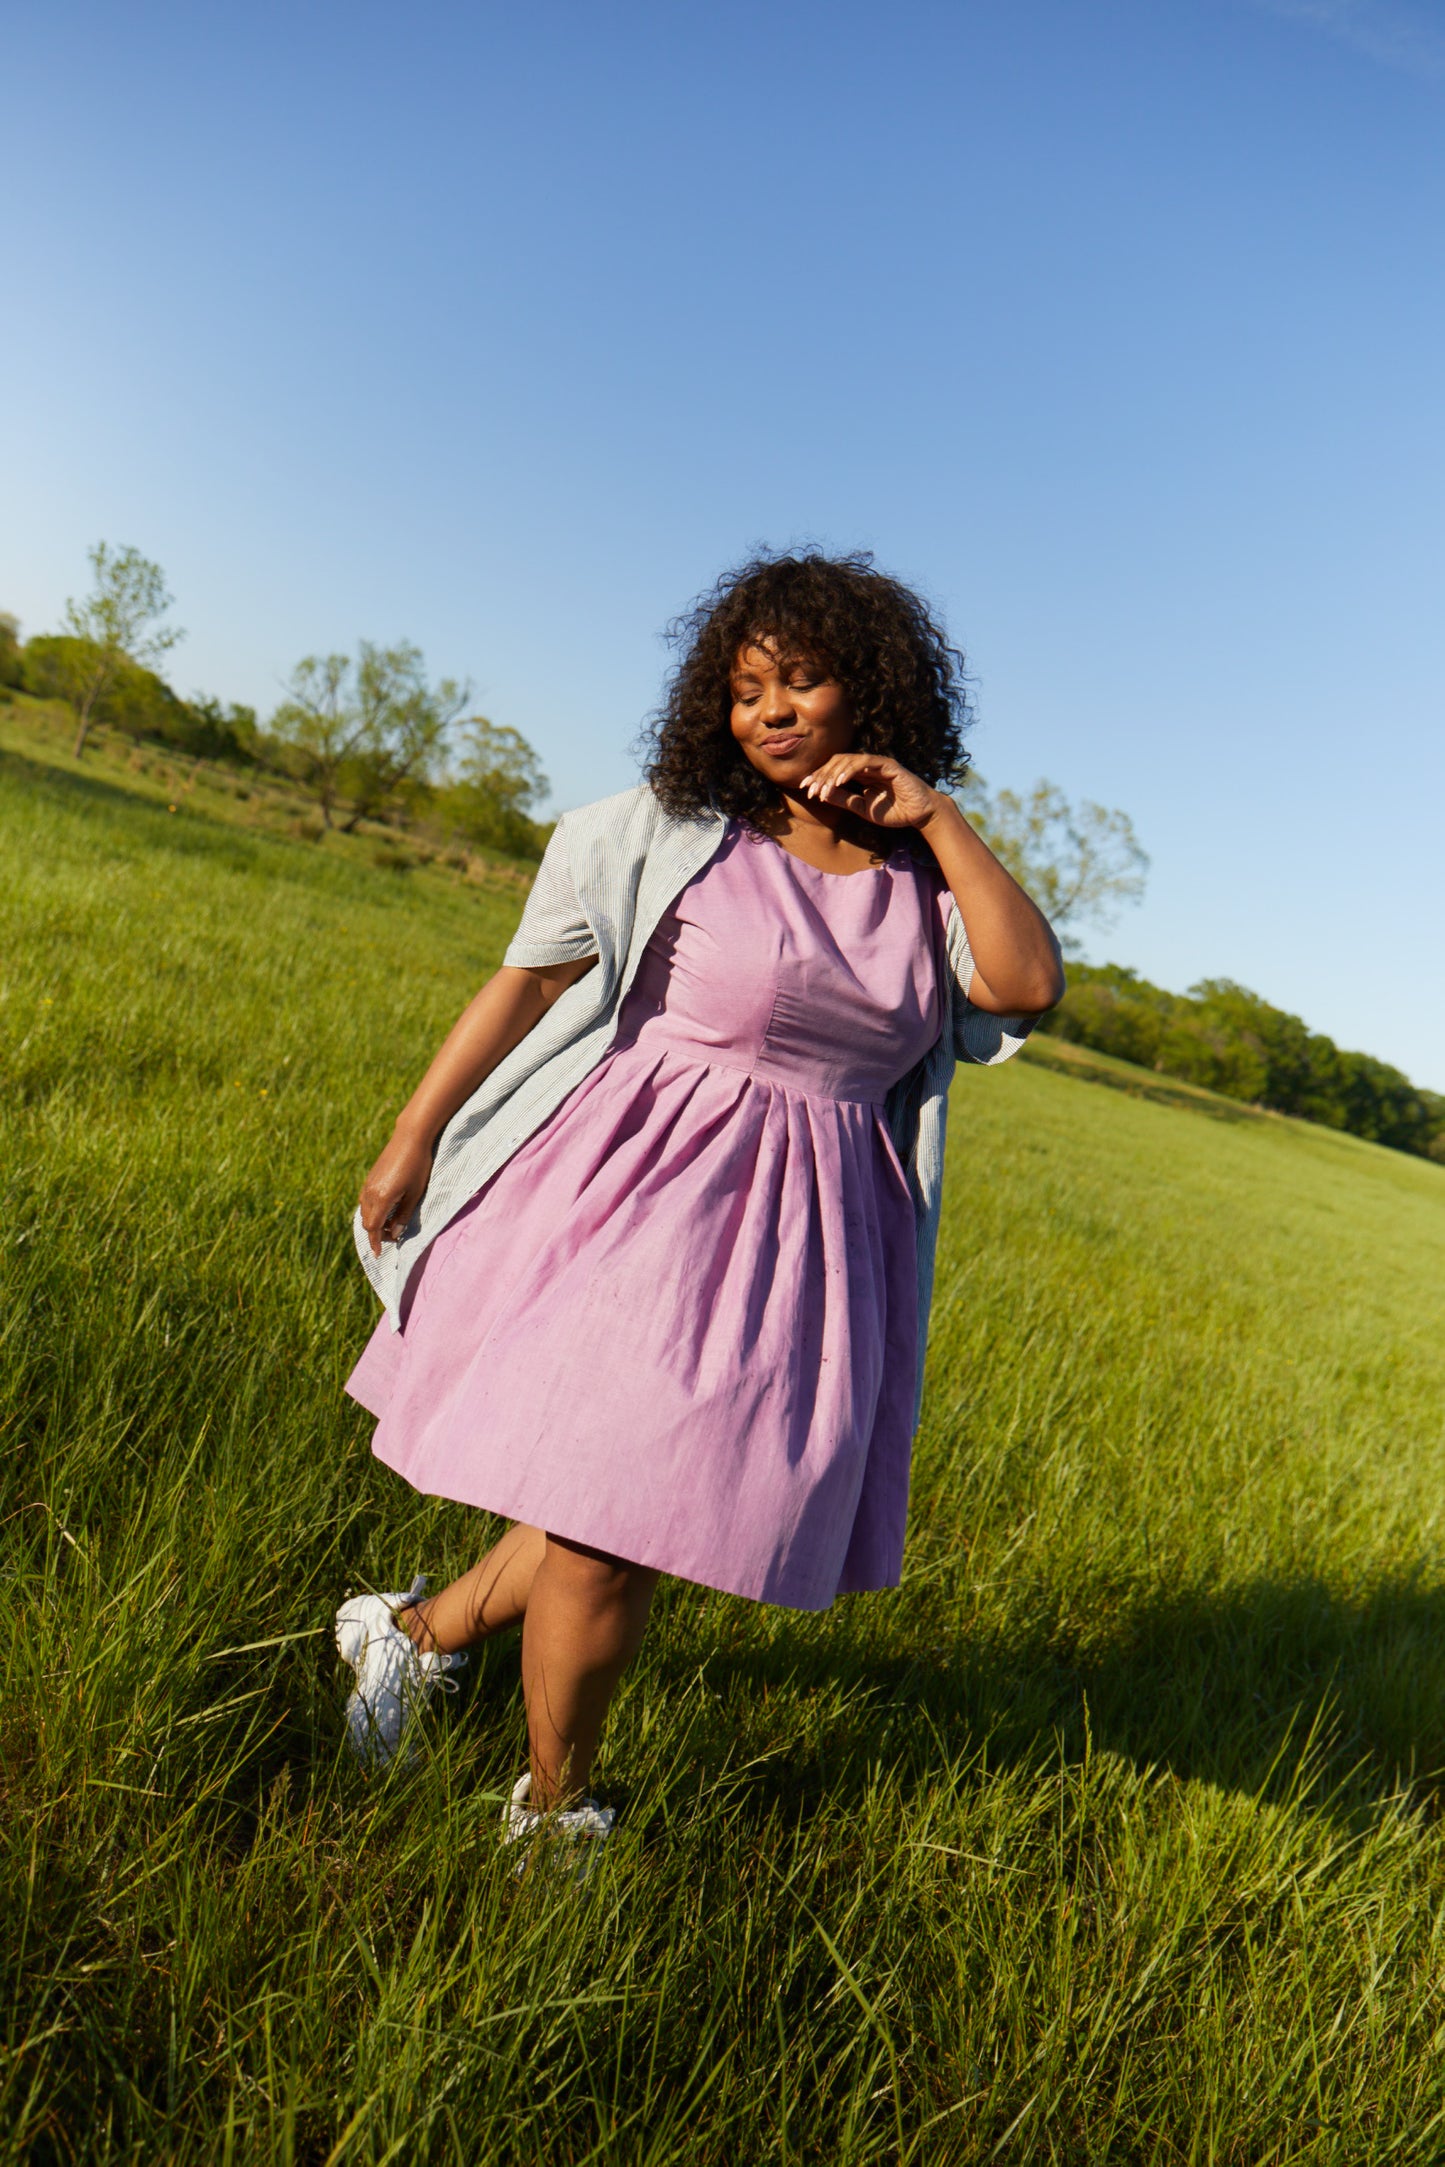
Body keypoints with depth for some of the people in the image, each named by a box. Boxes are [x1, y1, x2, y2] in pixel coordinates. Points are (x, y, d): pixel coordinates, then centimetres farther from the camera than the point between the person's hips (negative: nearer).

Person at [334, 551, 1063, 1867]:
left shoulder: (922, 881, 7)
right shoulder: (671, 835, -2)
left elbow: (1030, 985, -9)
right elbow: (527, 982, 0)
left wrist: (933, 815, -8)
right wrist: (413, 1140, 0)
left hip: (808, 1238, 4)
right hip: (641, 1188, -3)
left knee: (660, 1501, 9)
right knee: (606, 1518, -1)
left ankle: (422, 1629, 36)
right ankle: (555, 1807, 26)